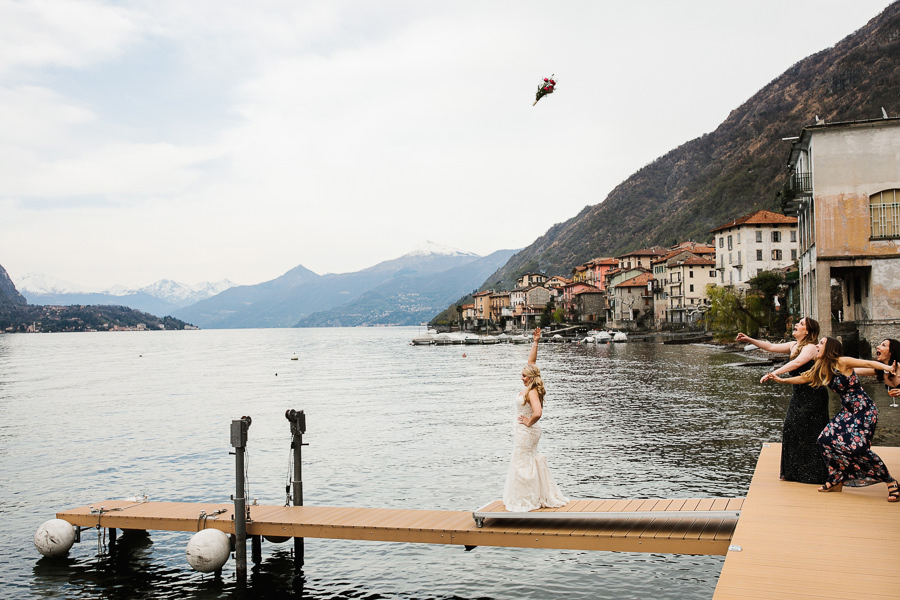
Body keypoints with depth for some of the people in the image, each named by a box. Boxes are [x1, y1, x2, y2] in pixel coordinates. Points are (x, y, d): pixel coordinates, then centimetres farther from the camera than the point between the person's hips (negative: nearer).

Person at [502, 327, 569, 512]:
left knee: (522, 463, -3)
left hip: (526, 431, -10)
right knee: (530, 461, 16)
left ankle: (525, 500, 4)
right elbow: (531, 362, 9)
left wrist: (529, 422, -19)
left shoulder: (532, 392, -22)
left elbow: (537, 413, -37)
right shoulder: (530, 387, 3)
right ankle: (539, 497, 24)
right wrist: (535, 342, 4)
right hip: (524, 432, 10)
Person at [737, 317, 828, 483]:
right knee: (791, 430, 9)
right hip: (798, 395, 9)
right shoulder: (793, 345, 11)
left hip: (812, 396, -9)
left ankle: (812, 475, 4)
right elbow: (771, 347, 17)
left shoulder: (810, 347, -15)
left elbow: (797, 363, -30)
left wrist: (774, 373, -37)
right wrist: (750, 340, 12)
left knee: (808, 434, -5)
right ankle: (794, 473, 20)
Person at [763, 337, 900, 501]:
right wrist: (780, 379, 21)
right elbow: (803, 378, 19)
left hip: (865, 411, -8)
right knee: (826, 440, -3)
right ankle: (837, 481, 12)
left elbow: (868, 363, -23)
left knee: (858, 446, -21)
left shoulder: (842, 362, -14)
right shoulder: (822, 370, 8)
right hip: (847, 412, 8)